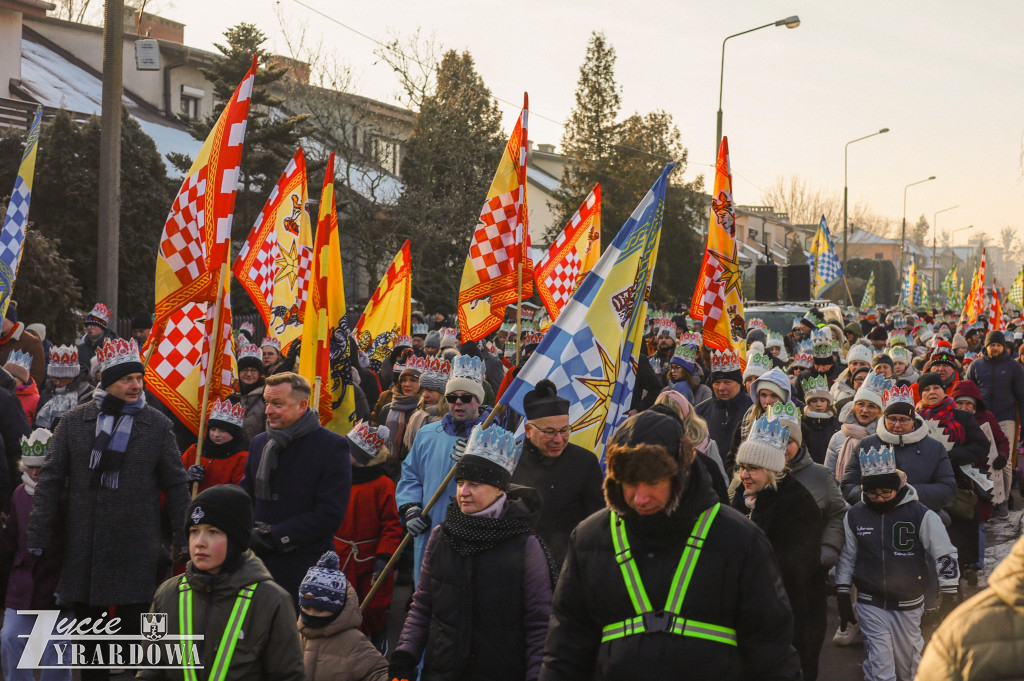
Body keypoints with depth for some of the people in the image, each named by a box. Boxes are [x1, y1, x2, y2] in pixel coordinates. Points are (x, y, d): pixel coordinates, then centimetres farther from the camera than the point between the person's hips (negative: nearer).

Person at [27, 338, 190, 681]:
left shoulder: (157, 424, 1)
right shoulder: (74, 421, 3)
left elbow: (176, 484, 4)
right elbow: (50, 481, 5)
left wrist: (183, 538, 0)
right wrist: (39, 537, 1)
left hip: (137, 548, -2)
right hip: (84, 546, 2)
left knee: (135, 627, 1)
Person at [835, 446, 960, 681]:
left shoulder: (921, 515, -9)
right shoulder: (855, 515, -2)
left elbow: (945, 556, -4)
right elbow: (846, 557, 9)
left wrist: (948, 600, -5)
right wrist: (843, 600, 8)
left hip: (908, 604, -1)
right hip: (871, 604, 1)